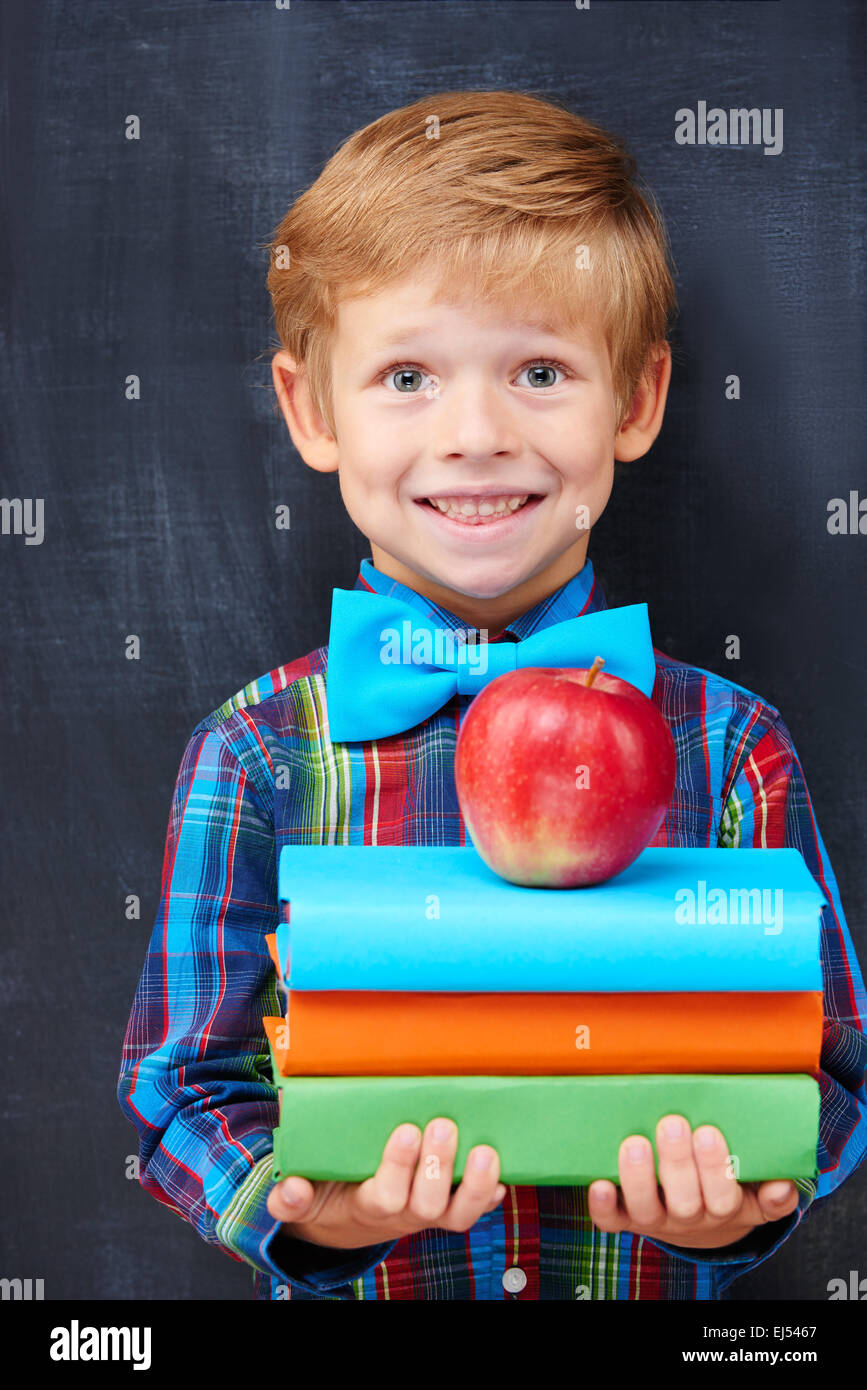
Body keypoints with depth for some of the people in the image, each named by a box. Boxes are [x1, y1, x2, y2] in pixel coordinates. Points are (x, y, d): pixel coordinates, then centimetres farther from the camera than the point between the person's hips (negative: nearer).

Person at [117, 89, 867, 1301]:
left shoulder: (728, 747, -6)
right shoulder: (259, 757, -9)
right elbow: (187, 1088, -5)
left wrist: (746, 1200, -19)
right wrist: (295, 1208, -22)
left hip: (659, 1283, 1)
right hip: (355, 1286, 0)